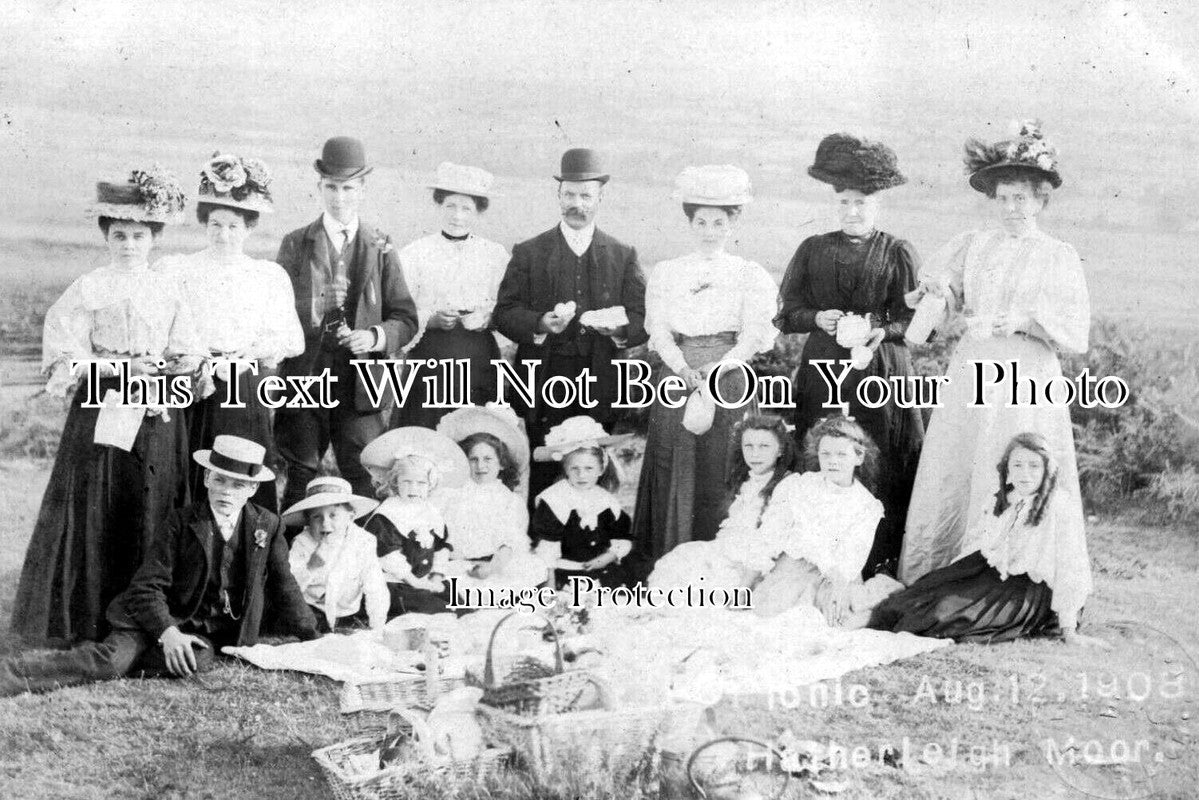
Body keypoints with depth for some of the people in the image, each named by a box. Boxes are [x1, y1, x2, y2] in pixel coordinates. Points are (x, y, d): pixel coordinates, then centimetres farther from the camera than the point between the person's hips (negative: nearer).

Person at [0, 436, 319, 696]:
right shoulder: (180, 522, -2)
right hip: (165, 619, -2)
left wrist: (315, 639, 5)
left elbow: (284, 590, 12)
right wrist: (166, 632, -24)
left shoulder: (268, 526, 3)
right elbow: (147, 586, -7)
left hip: (215, 631, 2)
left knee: (197, 660, -34)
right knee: (111, 655, -29)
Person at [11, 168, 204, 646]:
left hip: (158, 420, 4)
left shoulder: (167, 290, 10)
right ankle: (86, 621, 8)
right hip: (103, 419, -4)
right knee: (97, 519, -2)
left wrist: (181, 368, -11)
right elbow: (65, 360, -6)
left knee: (155, 517, 6)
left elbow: (186, 353, 11)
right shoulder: (88, 290, -2)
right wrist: (122, 368, -16)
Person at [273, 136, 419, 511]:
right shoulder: (295, 245, 8)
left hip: (362, 384, 0)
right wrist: (313, 306, -16)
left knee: (360, 480, -2)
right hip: (304, 381, 0)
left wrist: (375, 336, -13)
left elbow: (406, 318, 7)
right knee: (300, 479, 3)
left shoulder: (380, 248, 9)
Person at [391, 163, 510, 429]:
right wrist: (431, 319, -17)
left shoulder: (496, 255, 9)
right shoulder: (414, 255, 4)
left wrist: (488, 317, -12)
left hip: (480, 363, 1)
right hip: (427, 361, -1)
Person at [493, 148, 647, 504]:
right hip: (543, 388, -1)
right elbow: (504, 314, 1)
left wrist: (619, 329, -16)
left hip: (599, 392, 1)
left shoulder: (623, 256, 12)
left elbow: (641, 321, 7)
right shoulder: (529, 253, 8)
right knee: (541, 478, -2)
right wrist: (541, 324, -18)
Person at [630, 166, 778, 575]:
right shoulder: (665, 273, 12)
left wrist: (714, 372, -17)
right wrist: (687, 372, -16)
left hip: (729, 383, -1)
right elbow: (659, 331, 1)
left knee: (722, 477, -4)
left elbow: (752, 339, -3)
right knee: (672, 475, 0)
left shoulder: (751, 276, 7)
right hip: (675, 382, 2)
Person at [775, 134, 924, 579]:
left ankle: (881, 566, 4)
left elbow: (916, 318, 0)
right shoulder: (813, 250, 10)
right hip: (822, 371, 2)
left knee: (880, 469, -3)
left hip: (881, 372, -2)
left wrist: (881, 331, -17)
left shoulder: (898, 253, 4)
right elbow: (786, 312, 7)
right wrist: (819, 318, -11)